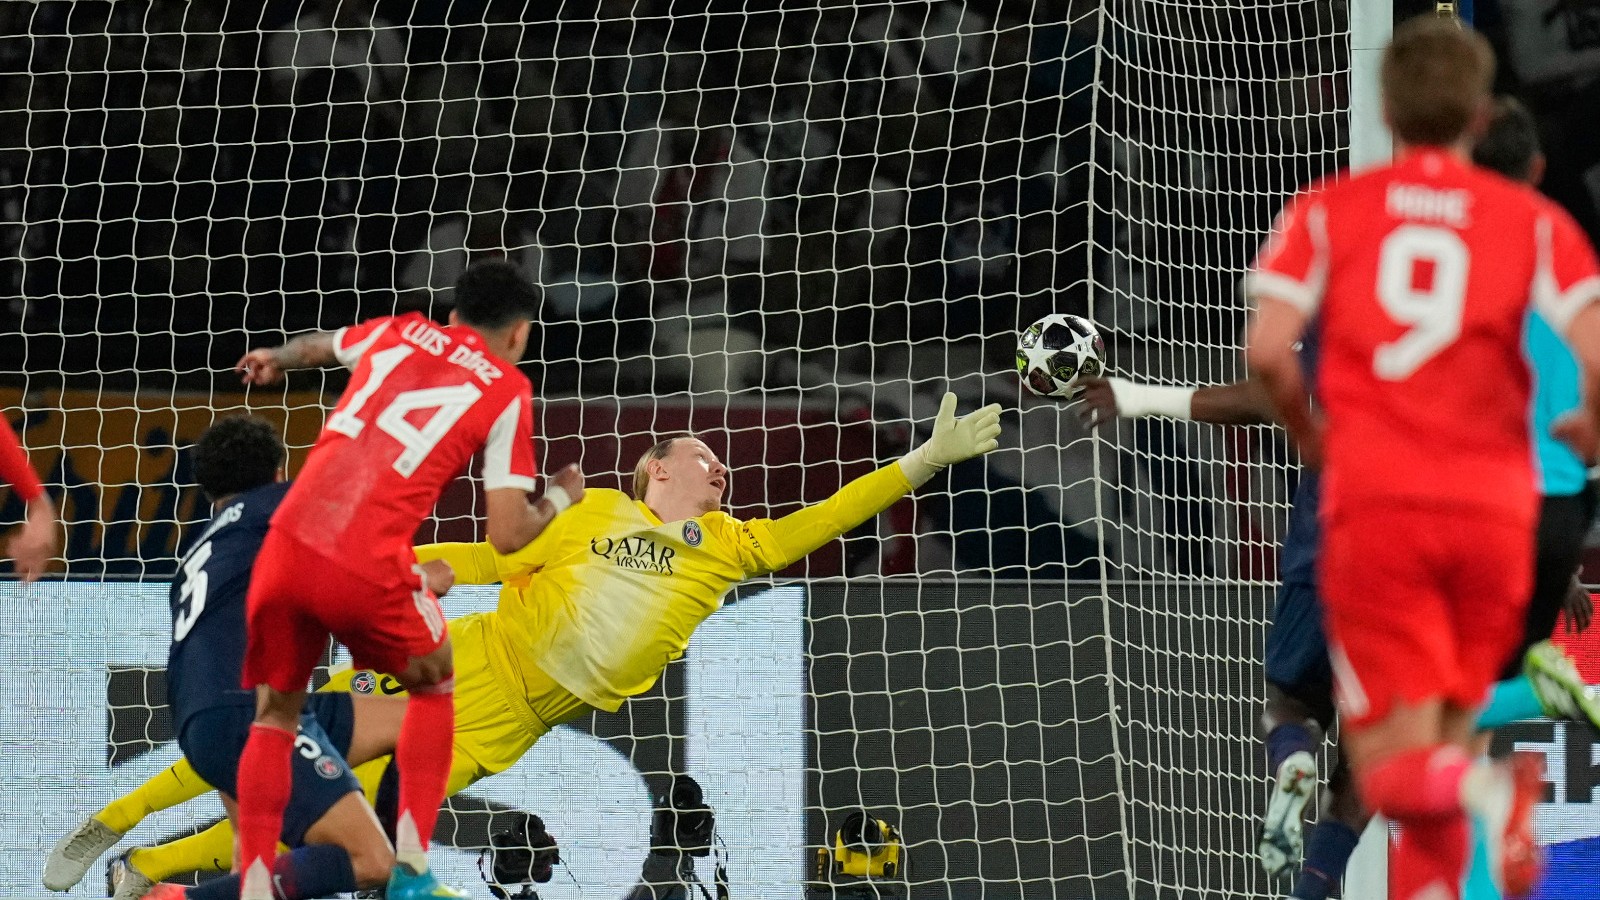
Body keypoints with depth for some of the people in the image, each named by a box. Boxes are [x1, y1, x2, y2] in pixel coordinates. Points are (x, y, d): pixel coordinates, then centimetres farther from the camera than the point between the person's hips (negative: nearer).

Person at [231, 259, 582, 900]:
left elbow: (313, 347, 44)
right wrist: (559, 498, 23)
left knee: (275, 717, 20)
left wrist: (275, 360, 68)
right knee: (433, 686, 25)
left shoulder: (398, 333, 20)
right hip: (368, 570, -3)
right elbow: (507, 535, 2)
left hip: (288, 544, 3)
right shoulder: (506, 390, 8)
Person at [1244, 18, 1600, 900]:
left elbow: (1267, 348, -6)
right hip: (1494, 503, 1)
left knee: (1392, 767, -4)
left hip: (1374, 501, -1)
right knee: (1442, 730, 19)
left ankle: (1487, 791, -34)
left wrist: (1311, 433, 14)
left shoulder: (1327, 210, 6)